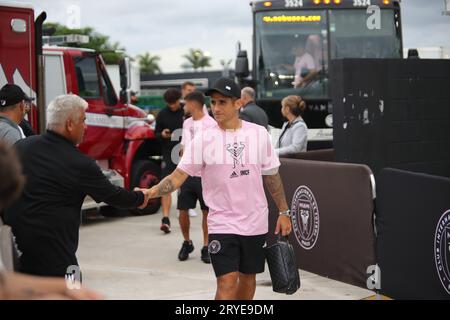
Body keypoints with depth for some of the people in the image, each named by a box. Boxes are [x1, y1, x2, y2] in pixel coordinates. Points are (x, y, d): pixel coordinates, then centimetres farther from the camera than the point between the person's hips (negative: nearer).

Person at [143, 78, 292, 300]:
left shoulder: (259, 134, 0)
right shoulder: (203, 140, -6)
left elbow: (271, 175, 9)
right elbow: (178, 176, -10)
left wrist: (284, 212, 9)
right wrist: (152, 191, -26)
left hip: (255, 223, 3)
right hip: (222, 223, -3)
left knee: (248, 277, 14)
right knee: (227, 281, -12)